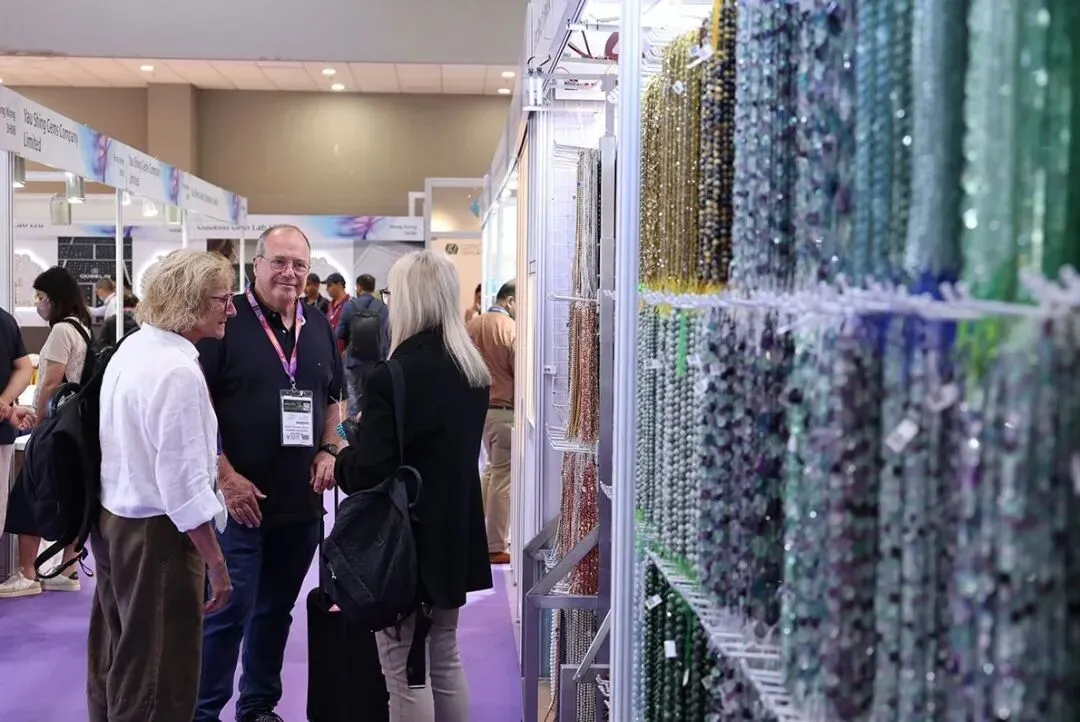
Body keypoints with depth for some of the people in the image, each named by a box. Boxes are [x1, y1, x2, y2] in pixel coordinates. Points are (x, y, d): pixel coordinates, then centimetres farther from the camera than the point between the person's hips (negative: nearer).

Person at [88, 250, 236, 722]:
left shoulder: (132, 348, 6)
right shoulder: (178, 371, -23)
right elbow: (185, 484, -24)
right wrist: (216, 564, -18)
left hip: (112, 517, 10)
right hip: (155, 533, -10)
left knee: (114, 660, 22)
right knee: (158, 677, 4)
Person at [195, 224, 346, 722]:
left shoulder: (319, 327, 10)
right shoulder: (226, 321, -8)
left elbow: (334, 399, 20)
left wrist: (328, 451, 3)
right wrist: (225, 476, -16)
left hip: (302, 501, 6)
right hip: (239, 500, -5)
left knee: (276, 610, 15)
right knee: (228, 611, -2)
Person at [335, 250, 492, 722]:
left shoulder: (393, 377, -20)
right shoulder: (473, 372, 4)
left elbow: (365, 475, -21)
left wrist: (342, 459, 1)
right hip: (455, 534, 8)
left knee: (406, 673, 3)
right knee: (444, 661, 19)